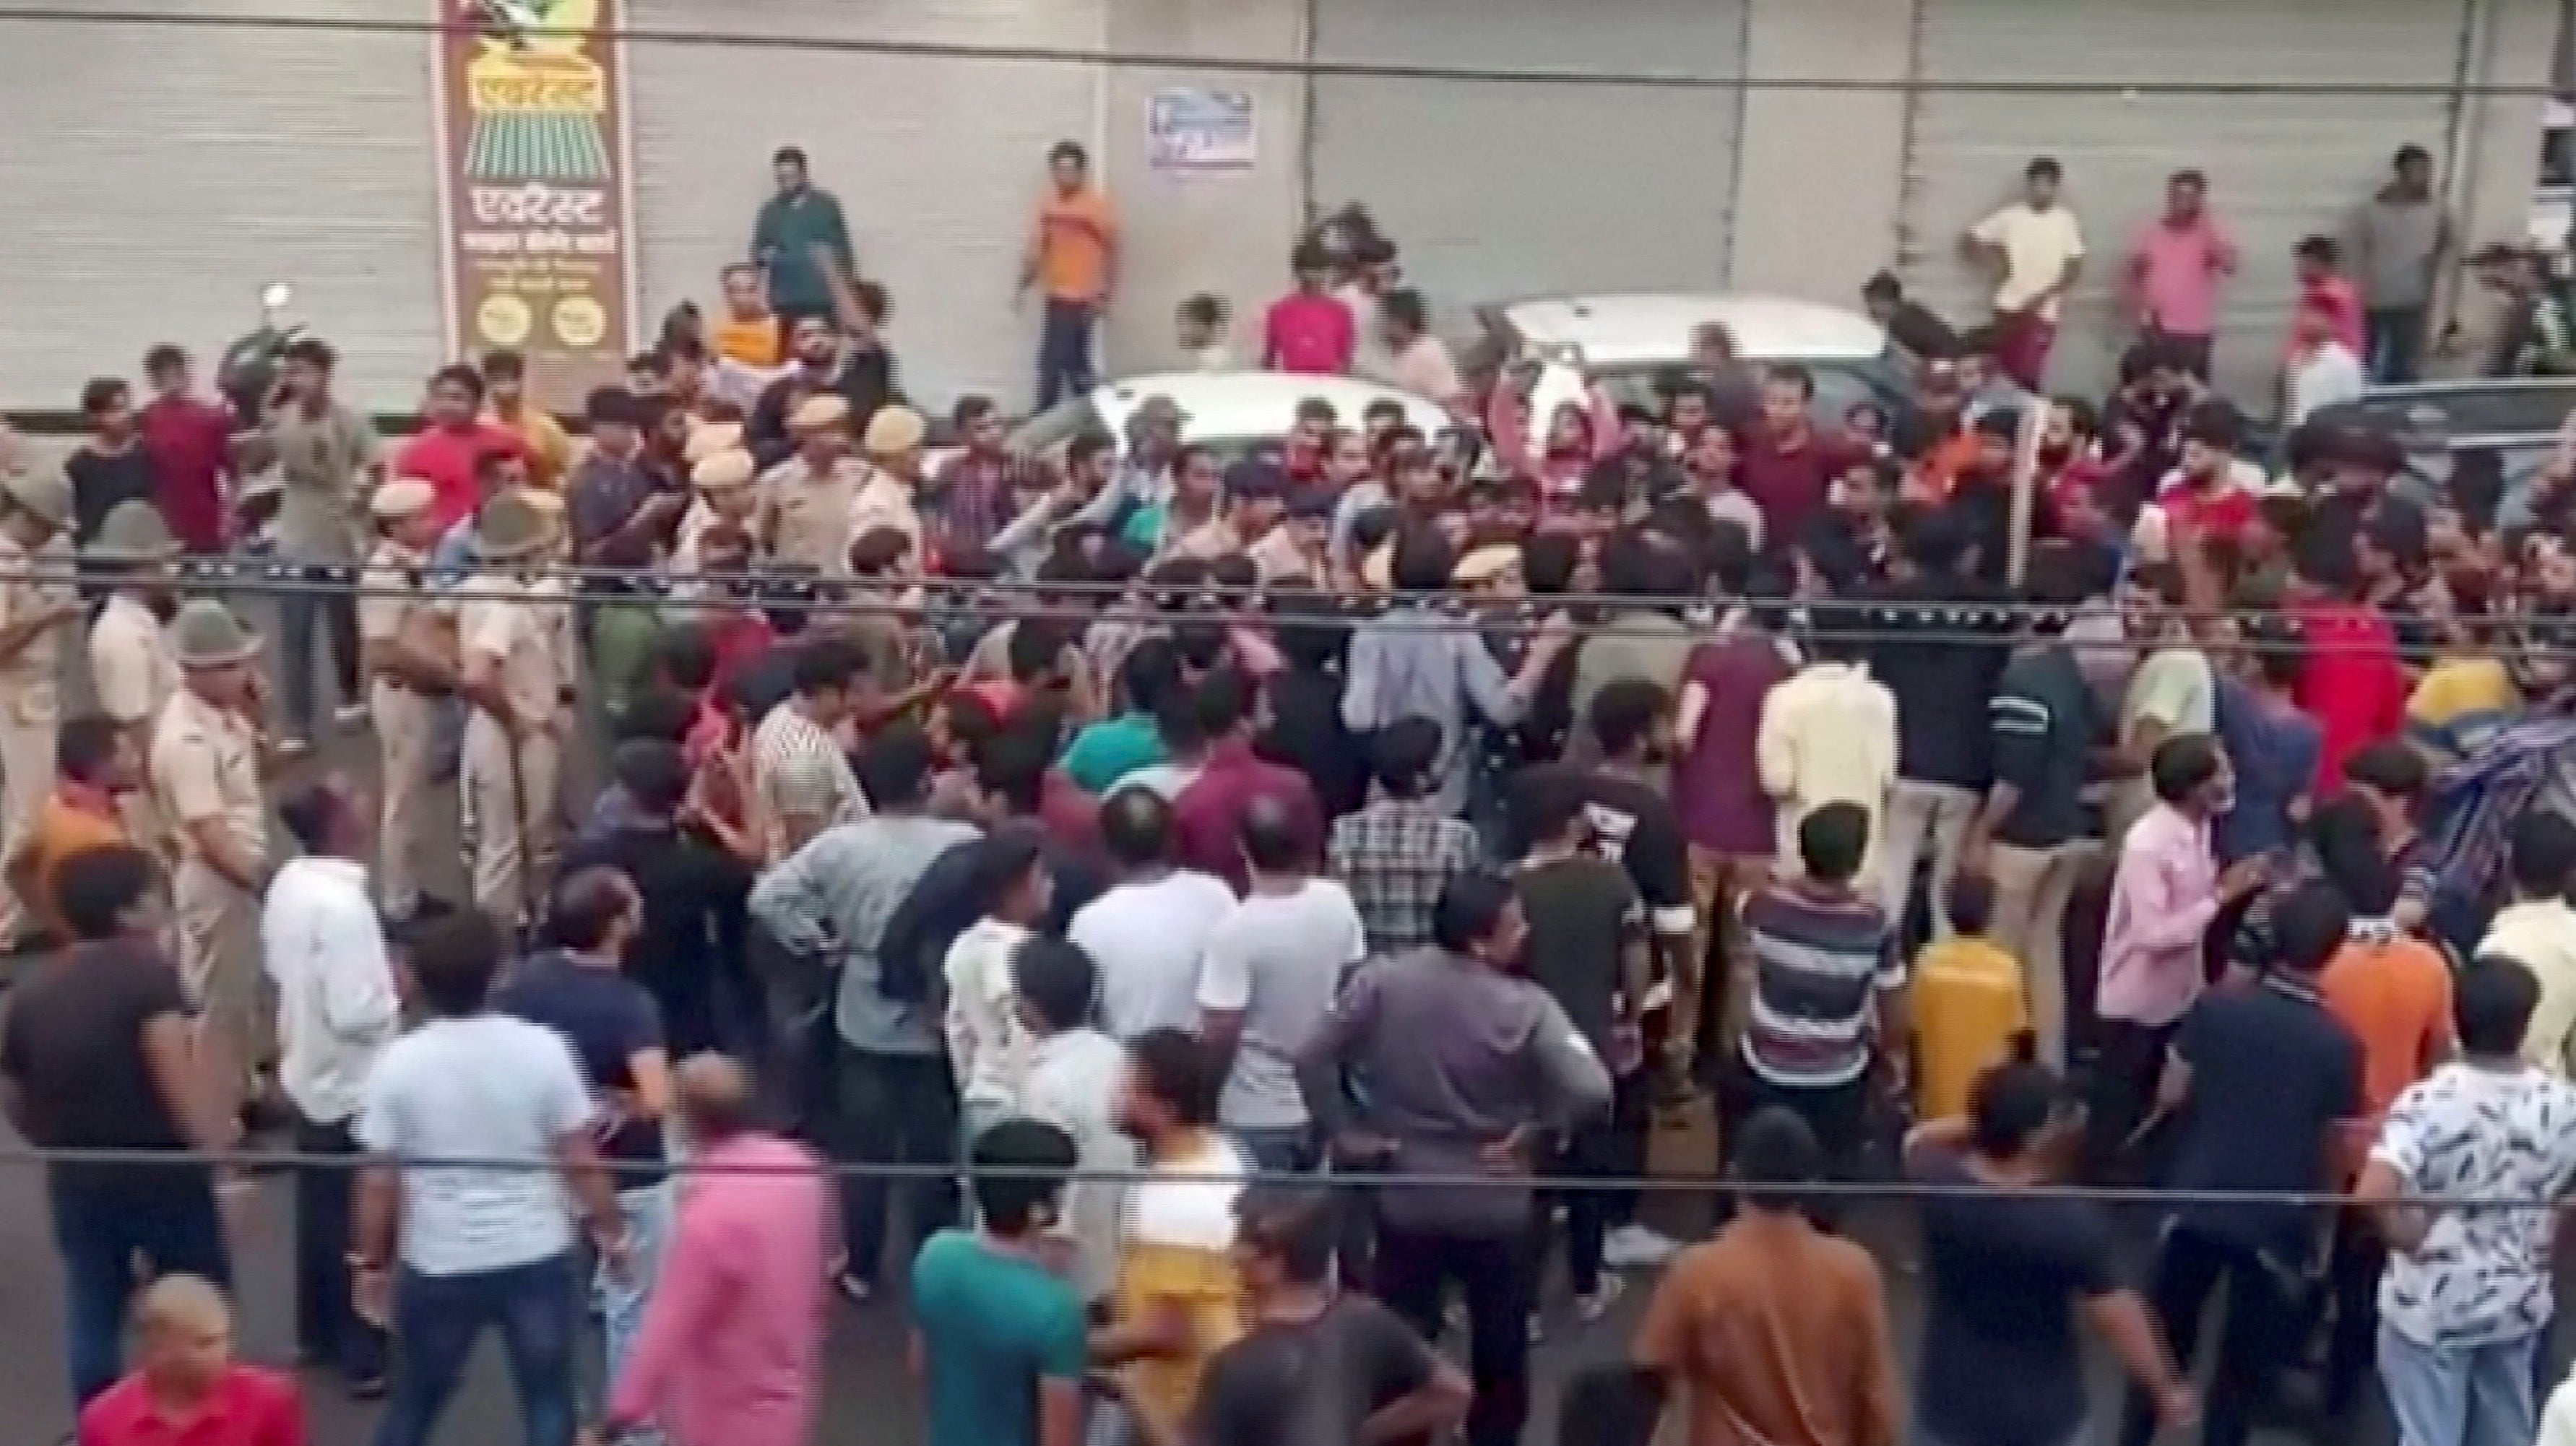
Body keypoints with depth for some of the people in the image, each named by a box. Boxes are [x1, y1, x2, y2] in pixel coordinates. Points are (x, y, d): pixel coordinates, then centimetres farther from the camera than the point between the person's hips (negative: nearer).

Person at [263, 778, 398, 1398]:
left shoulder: (288, 883, -2)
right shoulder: (342, 905, -30)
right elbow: (357, 1014, -30)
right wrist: (395, 993, -12)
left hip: (309, 1071, 9)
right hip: (354, 1083, -9)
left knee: (319, 1208, 22)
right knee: (361, 1221, 5)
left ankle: (319, 1333, 37)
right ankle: (366, 1358, 17)